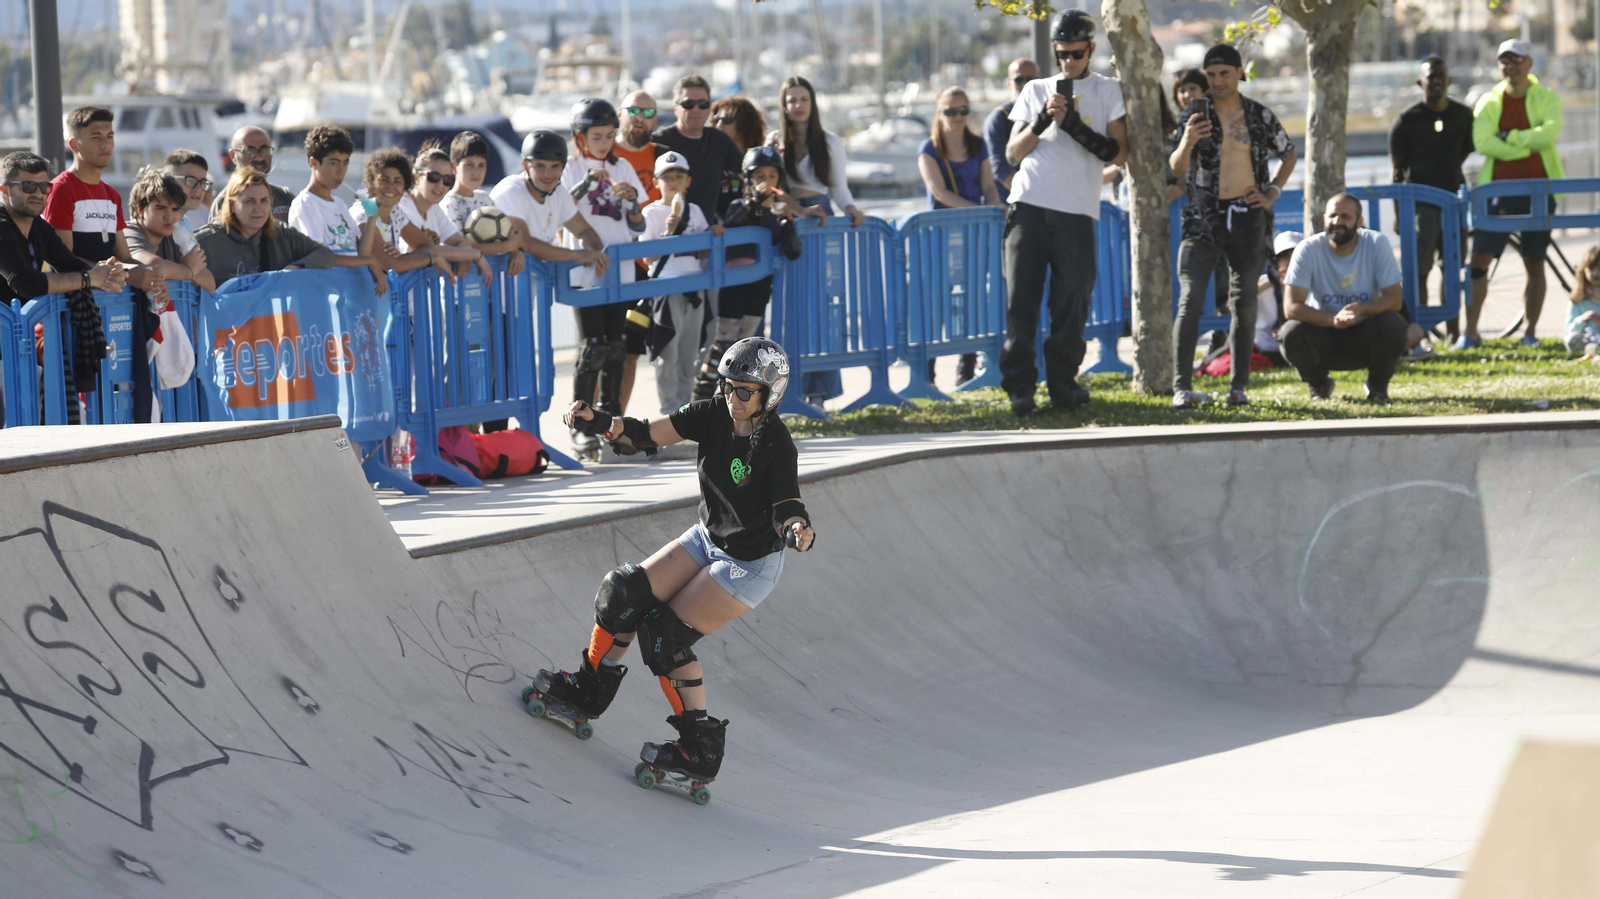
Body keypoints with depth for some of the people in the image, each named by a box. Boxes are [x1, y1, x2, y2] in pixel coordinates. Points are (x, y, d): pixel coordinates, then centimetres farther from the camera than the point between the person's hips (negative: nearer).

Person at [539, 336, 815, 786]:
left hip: (751, 563, -7)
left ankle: (702, 748, -2)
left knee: (666, 630, -12)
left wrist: (799, 532, -59)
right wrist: (598, 423, -32)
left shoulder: (777, 448, -28)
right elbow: (646, 435, -15)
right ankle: (591, 688, 17)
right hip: (707, 539, 7)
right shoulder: (715, 415, -11)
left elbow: (789, 513, -35)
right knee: (626, 593, -3)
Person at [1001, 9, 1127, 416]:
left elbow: (1117, 153, 3)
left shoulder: (1108, 91, 13)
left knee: (1072, 303, -5)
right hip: (1030, 206, 1)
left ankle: (1062, 383, 7)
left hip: (1077, 212, -1)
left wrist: (1074, 124, -8)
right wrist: (1044, 119, -5)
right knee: (1021, 300, -4)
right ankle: (1020, 387, -1)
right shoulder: (1035, 91, 17)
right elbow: (1013, 152, 11)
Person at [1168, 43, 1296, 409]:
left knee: (1244, 304, 4)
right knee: (1190, 301, -12)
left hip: (1247, 217, 2)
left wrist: (1272, 192, 8)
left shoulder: (1260, 116, 6)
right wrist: (1187, 143, -25)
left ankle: (1238, 386, 11)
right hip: (1203, 217, -2)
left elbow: (1288, 155, 21)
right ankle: (1182, 386, -14)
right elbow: (1176, 170, -6)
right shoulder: (1196, 117, 1)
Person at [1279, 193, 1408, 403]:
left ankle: (1378, 386, -1)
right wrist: (1333, 319, -38)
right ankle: (1318, 385, 3)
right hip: (1324, 335, 0)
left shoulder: (1377, 244, -12)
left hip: (1365, 336, 0)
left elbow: (1394, 299, -15)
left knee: (1393, 326, -31)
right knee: (1291, 334, -30)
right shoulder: (1308, 250, -15)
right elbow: (1291, 307, -21)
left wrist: (1361, 309, -37)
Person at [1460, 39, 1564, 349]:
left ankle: (1530, 332, 14)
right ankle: (1470, 332, 0)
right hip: (1498, 191, 1)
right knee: (1479, 261, -5)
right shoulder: (1488, 102, 6)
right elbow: (1482, 142, -10)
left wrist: (1511, 138, -14)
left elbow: (1549, 132, -16)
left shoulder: (1545, 98, 3)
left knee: (1535, 263, 4)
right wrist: (1528, 146, -14)